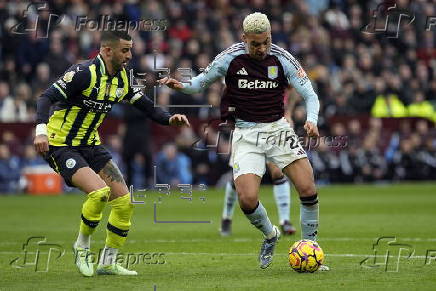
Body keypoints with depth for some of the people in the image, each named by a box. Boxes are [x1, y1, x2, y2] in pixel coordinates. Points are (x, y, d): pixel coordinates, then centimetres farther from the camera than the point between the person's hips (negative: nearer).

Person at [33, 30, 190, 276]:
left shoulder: (122, 79, 4)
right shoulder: (85, 73, -19)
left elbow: (148, 107, 10)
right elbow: (47, 98, -25)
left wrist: (169, 118, -11)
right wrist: (41, 130, -39)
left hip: (91, 145, 8)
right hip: (61, 146, -8)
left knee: (125, 201, -1)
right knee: (100, 192, -27)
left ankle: (108, 263, 12)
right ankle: (82, 247, -3)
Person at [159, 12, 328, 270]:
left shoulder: (282, 58, -6)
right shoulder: (230, 58, -6)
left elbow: (310, 95, -4)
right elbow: (201, 82, 10)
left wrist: (311, 120, -23)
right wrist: (181, 86, -11)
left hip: (278, 128, 1)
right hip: (246, 134, -1)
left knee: (308, 188, -13)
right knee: (247, 199, -16)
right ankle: (270, 235, 18)